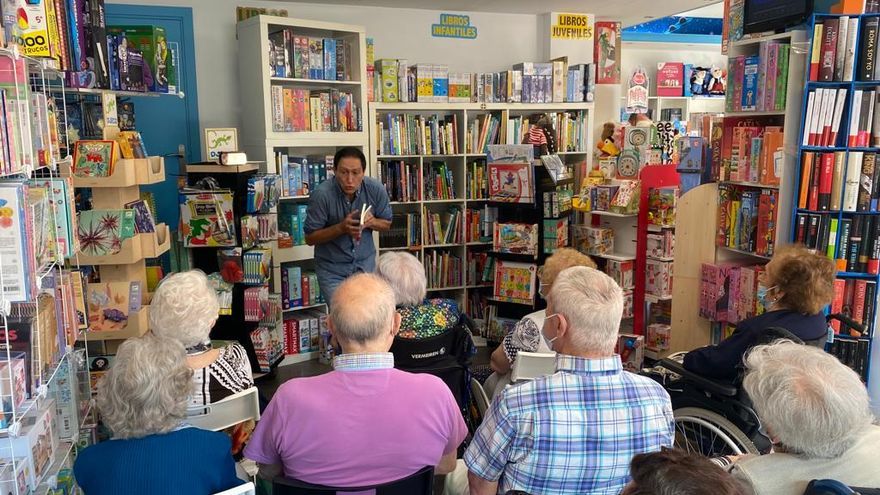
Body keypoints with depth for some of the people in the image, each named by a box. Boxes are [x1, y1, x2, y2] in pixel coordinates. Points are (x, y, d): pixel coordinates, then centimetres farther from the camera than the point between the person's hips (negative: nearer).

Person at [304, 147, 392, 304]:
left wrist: (371, 222, -19)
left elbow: (386, 224, 3)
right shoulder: (321, 195, -22)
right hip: (332, 269, -3)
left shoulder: (376, 189, -13)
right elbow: (310, 238, -14)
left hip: (366, 263, 3)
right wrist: (341, 227, -28)